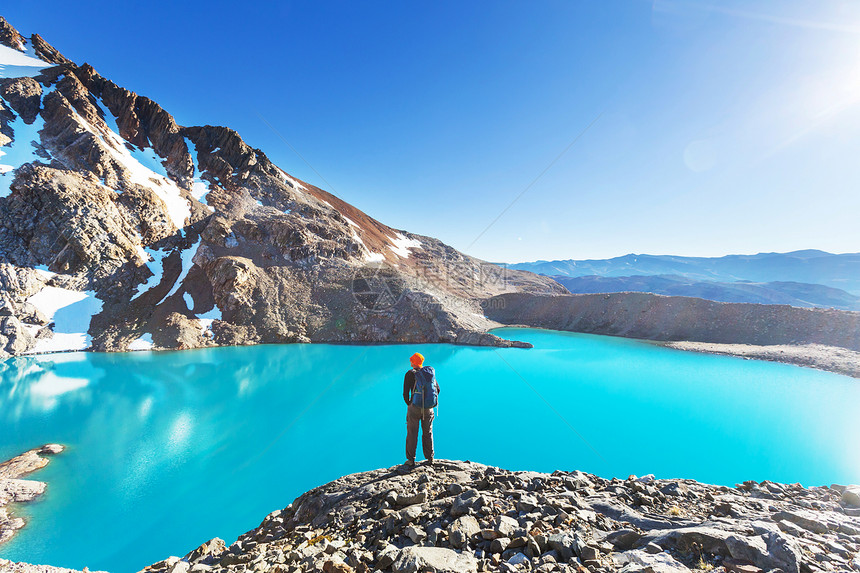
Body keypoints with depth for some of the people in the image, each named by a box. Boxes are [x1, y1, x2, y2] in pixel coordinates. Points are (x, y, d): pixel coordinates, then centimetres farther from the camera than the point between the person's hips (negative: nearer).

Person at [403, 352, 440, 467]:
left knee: (412, 433, 8)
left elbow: (405, 394, -10)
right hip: (429, 408, 4)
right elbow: (437, 389, 11)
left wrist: (409, 404, 7)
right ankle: (430, 459, 22)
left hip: (415, 407, -4)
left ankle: (411, 460, 15)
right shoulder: (431, 372, 5)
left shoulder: (410, 374, -9)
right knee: (428, 433, 16)